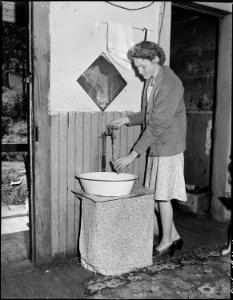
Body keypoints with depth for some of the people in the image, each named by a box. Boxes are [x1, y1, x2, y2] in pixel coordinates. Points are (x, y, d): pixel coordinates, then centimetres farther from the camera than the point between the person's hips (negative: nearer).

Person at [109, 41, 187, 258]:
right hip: (155, 148, 8)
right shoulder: (150, 80, 9)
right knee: (154, 196, 12)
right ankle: (174, 237, 28)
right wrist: (127, 120, 2)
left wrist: (133, 155, -24)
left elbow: (157, 125, -24)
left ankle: (166, 242, 21)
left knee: (162, 196, 2)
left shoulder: (170, 85, -20)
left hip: (168, 147, -8)